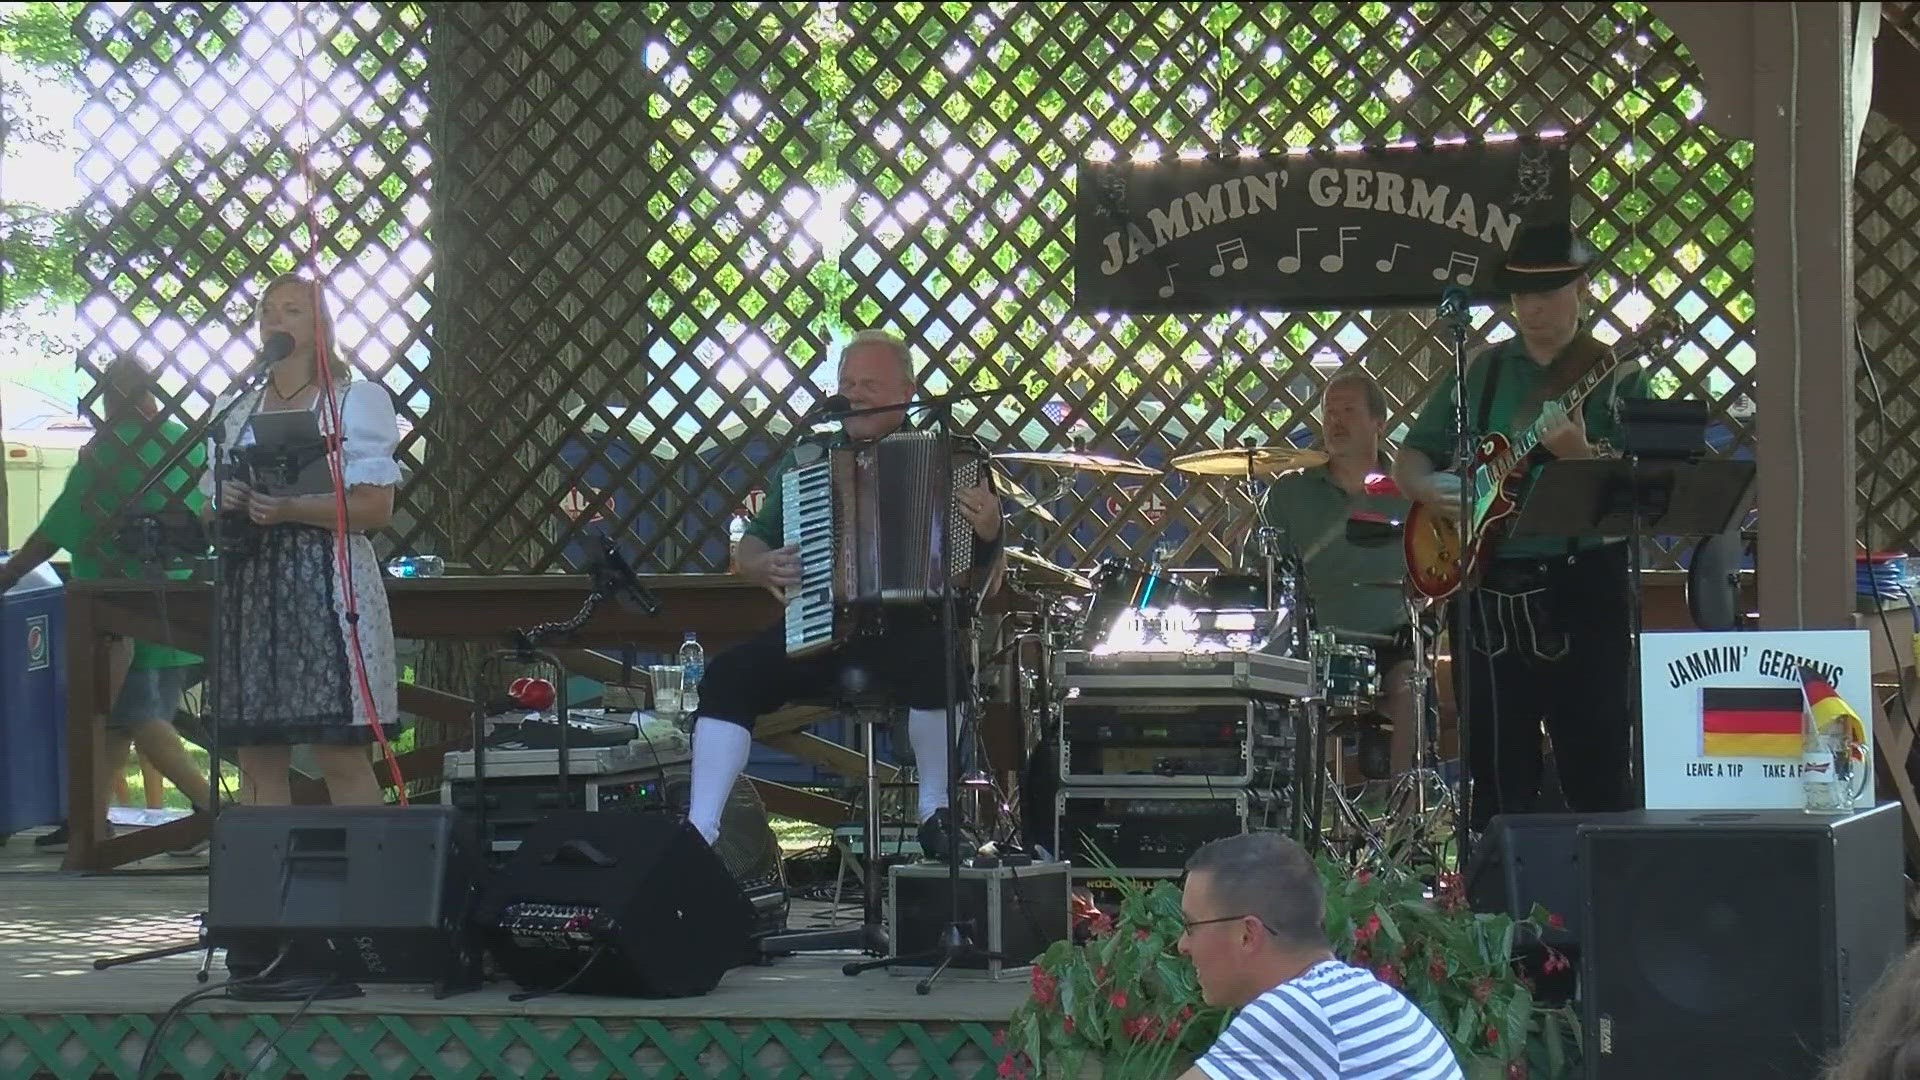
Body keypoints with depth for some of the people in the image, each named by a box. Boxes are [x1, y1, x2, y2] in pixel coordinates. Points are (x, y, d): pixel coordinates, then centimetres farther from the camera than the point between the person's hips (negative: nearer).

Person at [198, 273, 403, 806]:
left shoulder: (357, 400, 4)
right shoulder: (235, 408, 19)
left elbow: (376, 507, -5)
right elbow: (210, 508, 21)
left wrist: (290, 510, -18)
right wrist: (224, 504, -3)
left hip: (327, 582, -5)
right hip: (248, 585, 5)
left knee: (342, 756, -10)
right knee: (256, 757, 2)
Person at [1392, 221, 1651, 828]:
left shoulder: (1617, 379, 0)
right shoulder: (1479, 374, 12)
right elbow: (1410, 457, 17)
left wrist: (1579, 455, -28)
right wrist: (1429, 488, -5)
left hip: (1582, 591, -4)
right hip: (1489, 590, 4)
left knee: (1596, 773, -4)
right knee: (1497, 775, 8)